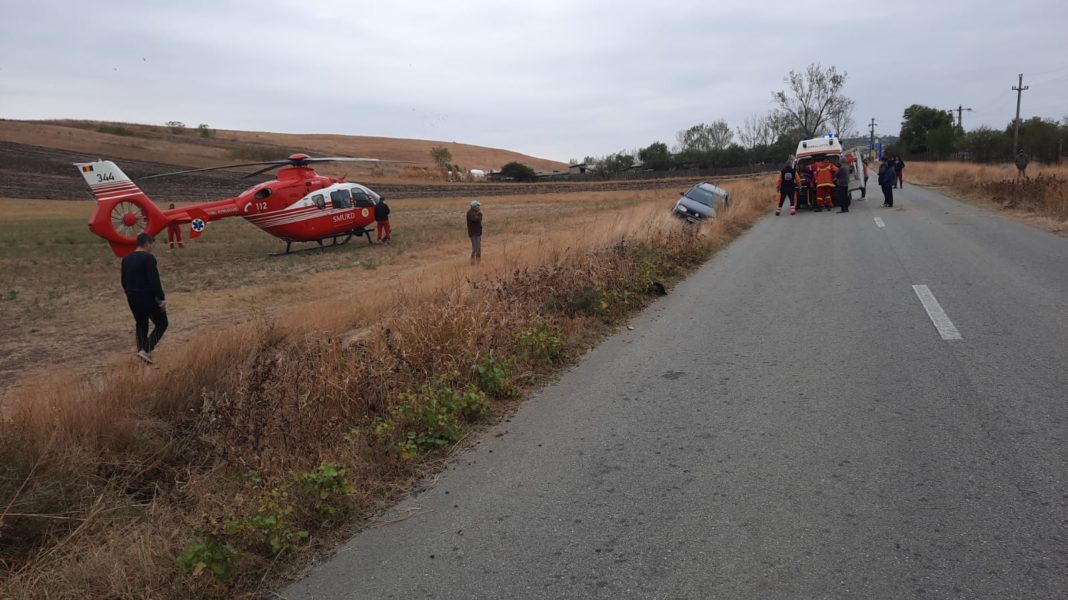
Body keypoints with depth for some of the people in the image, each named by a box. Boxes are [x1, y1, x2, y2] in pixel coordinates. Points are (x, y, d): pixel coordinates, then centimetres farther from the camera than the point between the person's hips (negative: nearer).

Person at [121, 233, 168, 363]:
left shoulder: (126, 259, 10)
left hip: (132, 299, 7)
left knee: (141, 325, 21)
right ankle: (146, 350, -8)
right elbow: (154, 281, -21)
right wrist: (162, 298, -15)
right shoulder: (148, 258, -15)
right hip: (148, 298, -7)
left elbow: (124, 281, 16)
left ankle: (141, 350, 18)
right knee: (161, 324, 5)